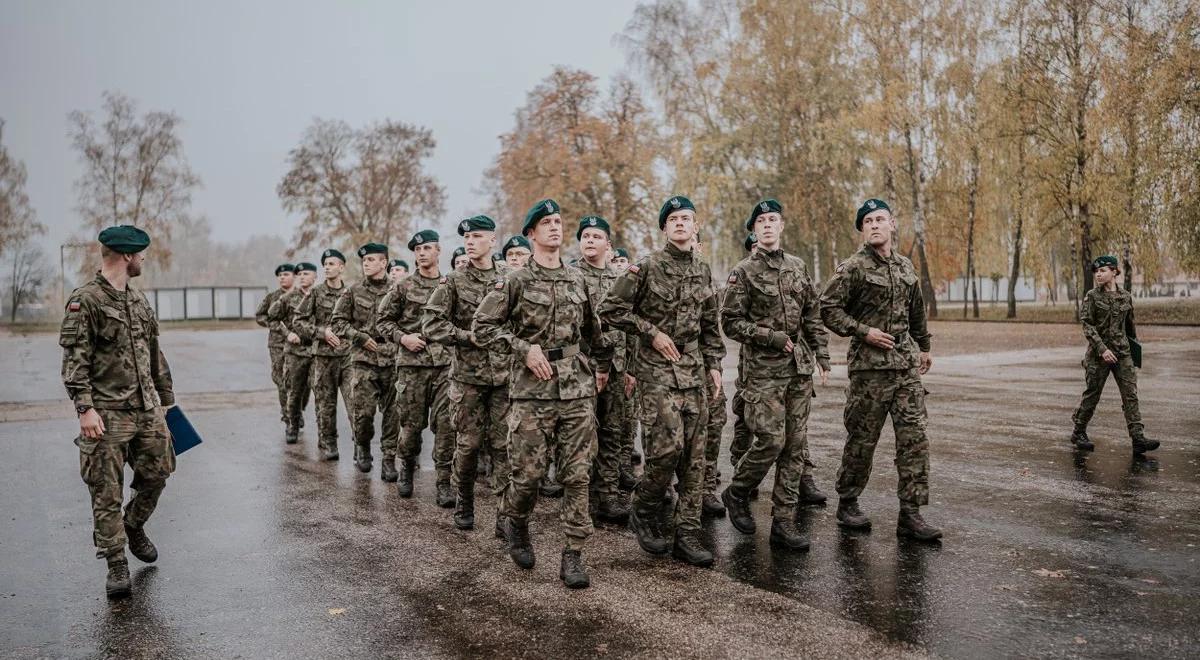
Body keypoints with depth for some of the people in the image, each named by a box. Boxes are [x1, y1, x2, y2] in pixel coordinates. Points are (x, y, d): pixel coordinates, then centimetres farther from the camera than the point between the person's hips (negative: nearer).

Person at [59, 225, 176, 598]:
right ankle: (117, 565, 8)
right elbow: (74, 360, -14)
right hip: (107, 414, -7)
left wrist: (166, 397, 21)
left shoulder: (139, 300, 14)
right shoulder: (85, 301, -9)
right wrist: (84, 407, -21)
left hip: (147, 410, 7)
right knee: (107, 492, -1)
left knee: (157, 474, 11)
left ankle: (134, 527, 37)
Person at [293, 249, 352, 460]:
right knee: (325, 402, 6)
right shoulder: (316, 293, 2)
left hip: (348, 354, 0)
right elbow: (298, 322, 1)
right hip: (323, 355, 0)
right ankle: (327, 444, 18)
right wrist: (322, 332, -10)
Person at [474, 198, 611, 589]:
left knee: (577, 474, 0)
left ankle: (574, 554, 8)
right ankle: (516, 523, 30)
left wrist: (600, 365, 20)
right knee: (529, 472, -1)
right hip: (532, 389, -3)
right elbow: (482, 326, -2)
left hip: (578, 388, 4)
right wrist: (524, 347, -11)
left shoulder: (577, 280, 13)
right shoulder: (516, 281, -1)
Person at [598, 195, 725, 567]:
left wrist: (714, 365, 12)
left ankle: (687, 535, 12)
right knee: (668, 446, -15)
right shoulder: (646, 268, -5)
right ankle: (643, 514, 10)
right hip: (656, 369, -6)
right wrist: (652, 332, -10)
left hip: (694, 371, 6)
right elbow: (611, 310, -6)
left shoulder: (703, 272, 13)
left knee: (694, 454, 4)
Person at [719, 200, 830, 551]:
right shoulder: (743, 272, -3)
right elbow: (730, 323, -7)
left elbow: (813, 317, 15)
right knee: (771, 439, -12)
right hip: (763, 368, -5)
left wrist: (822, 358, 9)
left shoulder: (798, 267, 12)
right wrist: (772, 337, -14)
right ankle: (736, 493, 13)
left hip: (800, 368, 5)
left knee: (795, 443, 4)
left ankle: (784, 521, 10)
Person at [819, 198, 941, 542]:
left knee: (914, 438, 0)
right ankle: (847, 504, 19)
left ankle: (911, 514, 6)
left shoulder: (906, 267, 14)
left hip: (907, 365, 6)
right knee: (862, 440, 2)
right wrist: (863, 331, -15)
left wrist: (924, 347, 29)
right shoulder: (852, 268, -6)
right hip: (869, 366, -5)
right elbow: (829, 309, -9)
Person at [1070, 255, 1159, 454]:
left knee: (1131, 395, -3)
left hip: (1123, 353, 3)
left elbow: (1130, 326, 18)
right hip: (1098, 354, -3)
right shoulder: (1092, 296, -4)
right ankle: (1079, 434, 17)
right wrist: (1102, 349, -19)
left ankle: (1138, 438, -5)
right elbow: (1087, 326, -10)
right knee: (1092, 395, 4)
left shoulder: (1126, 297, 7)